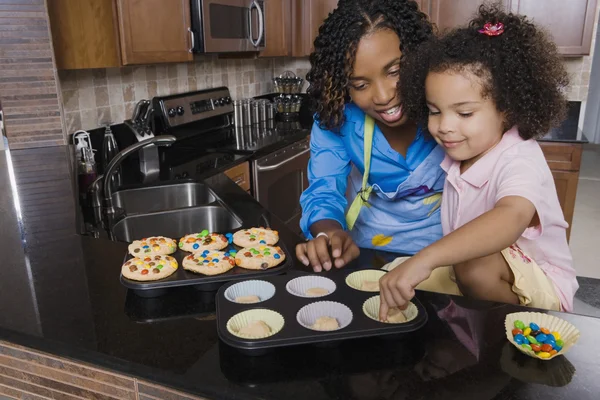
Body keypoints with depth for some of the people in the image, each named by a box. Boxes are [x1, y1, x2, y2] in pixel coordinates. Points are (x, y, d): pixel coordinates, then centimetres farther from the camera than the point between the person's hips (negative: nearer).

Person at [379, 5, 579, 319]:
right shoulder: (458, 157, -1)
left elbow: (511, 217, -47)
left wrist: (426, 259, -59)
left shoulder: (519, 160, -24)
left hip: (541, 286, -7)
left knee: (475, 268, -34)